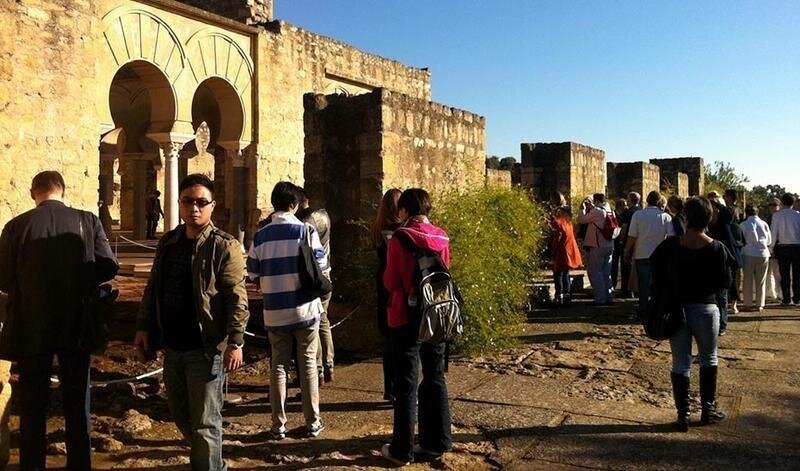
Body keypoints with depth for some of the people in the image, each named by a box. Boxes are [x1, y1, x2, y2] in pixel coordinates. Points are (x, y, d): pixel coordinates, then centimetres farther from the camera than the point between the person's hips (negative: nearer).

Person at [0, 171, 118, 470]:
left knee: (32, 406, 14)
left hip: (31, 328, -1)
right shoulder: (88, 221, -7)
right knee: (77, 403, 15)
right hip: (75, 327, 1)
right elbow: (108, 268, -7)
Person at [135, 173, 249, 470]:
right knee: (180, 415, 20)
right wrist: (143, 327, 9)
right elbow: (153, 289, 16)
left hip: (206, 349, -7)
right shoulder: (168, 242, 10)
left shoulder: (224, 247, -10)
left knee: (204, 423, 1)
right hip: (172, 346, 7)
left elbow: (237, 298, -15)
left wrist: (235, 342, -20)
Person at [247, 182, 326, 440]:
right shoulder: (306, 230, -9)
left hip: (275, 310, 2)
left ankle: (278, 425, 17)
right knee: (308, 363, 10)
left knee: (278, 365, 12)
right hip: (305, 309, -2)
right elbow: (321, 264, -7)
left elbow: (253, 274, 1)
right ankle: (313, 423, 18)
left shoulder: (260, 235, -1)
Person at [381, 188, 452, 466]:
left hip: (407, 317, -4)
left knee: (406, 383, 3)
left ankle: (402, 449, 10)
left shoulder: (400, 238, -13)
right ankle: (437, 441, 24)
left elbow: (390, 281, -10)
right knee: (435, 378, 15)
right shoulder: (441, 237, 0)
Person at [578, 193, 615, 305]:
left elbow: (581, 220, -10)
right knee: (606, 273, 15)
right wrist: (592, 208, 19)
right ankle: (609, 297, 17)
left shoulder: (596, 211, -15)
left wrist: (583, 209, 4)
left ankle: (600, 298, -3)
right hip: (609, 246, 8)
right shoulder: (609, 211, 8)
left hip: (597, 246, -8)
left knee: (595, 272, -1)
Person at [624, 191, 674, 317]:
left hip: (642, 255, 0)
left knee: (643, 284, 8)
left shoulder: (638, 215, -6)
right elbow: (672, 236, -6)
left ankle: (643, 310, 11)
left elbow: (632, 237, -8)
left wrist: (627, 251, 3)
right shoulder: (666, 217, -4)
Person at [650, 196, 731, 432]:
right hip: (705, 309, -1)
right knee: (708, 360, 19)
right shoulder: (716, 248, -11)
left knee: (680, 363, 8)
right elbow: (725, 282, -6)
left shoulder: (670, 245, -9)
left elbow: (657, 279, -4)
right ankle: (708, 409, 25)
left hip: (677, 309, 1)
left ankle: (683, 415, 11)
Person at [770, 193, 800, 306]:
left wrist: (772, 247, 6)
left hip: (783, 247, -1)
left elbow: (774, 232, -4)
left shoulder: (777, 215, -5)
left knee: (785, 275, 4)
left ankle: (787, 299, 5)